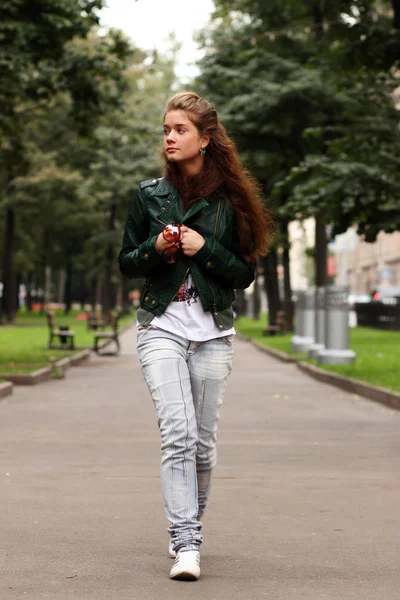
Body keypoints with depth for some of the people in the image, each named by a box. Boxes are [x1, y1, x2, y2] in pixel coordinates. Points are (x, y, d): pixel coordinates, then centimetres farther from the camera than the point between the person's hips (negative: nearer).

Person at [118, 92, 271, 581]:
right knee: (177, 433, -14)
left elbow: (245, 274, 3)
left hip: (212, 333, 1)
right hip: (161, 326, 0)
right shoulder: (149, 195, 6)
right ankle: (186, 544, -16)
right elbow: (126, 263, 11)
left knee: (202, 440, 6)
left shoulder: (229, 201, 3)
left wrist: (205, 248, -12)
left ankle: (188, 527, 27)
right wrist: (156, 247, -9)